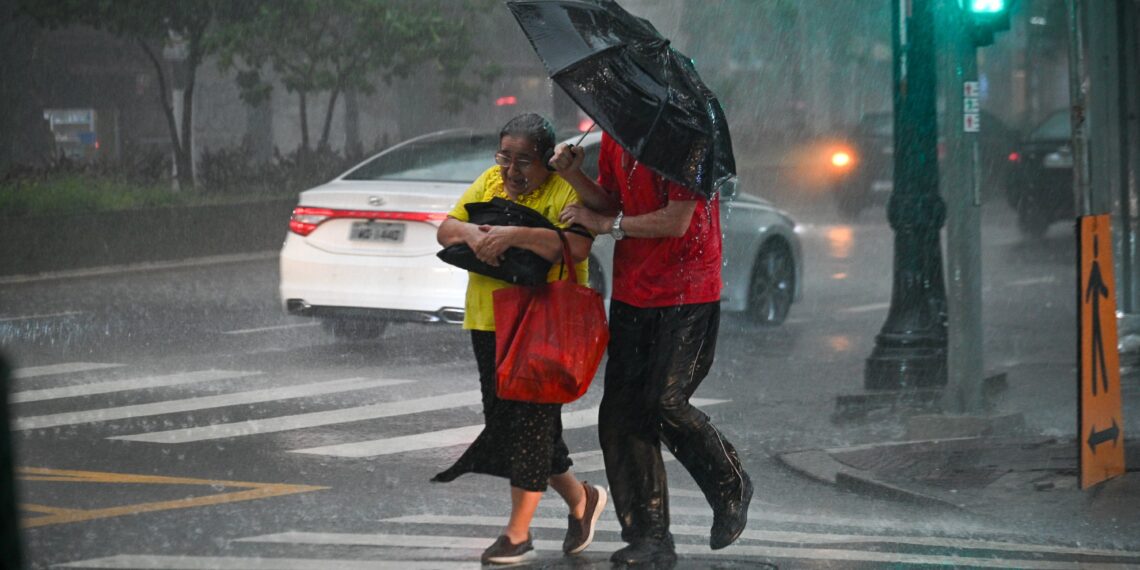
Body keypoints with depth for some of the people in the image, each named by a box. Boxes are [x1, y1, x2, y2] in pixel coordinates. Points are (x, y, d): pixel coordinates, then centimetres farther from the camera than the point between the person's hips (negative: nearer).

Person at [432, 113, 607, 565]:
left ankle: (518, 533, 2)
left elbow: (577, 246, -26)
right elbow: (445, 230, 9)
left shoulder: (566, 192, -10)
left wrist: (514, 235, -30)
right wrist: (472, 233, -13)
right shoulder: (489, 182, 10)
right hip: (490, 324, 8)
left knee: (531, 422, -5)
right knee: (502, 422, 12)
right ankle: (580, 498, 29)